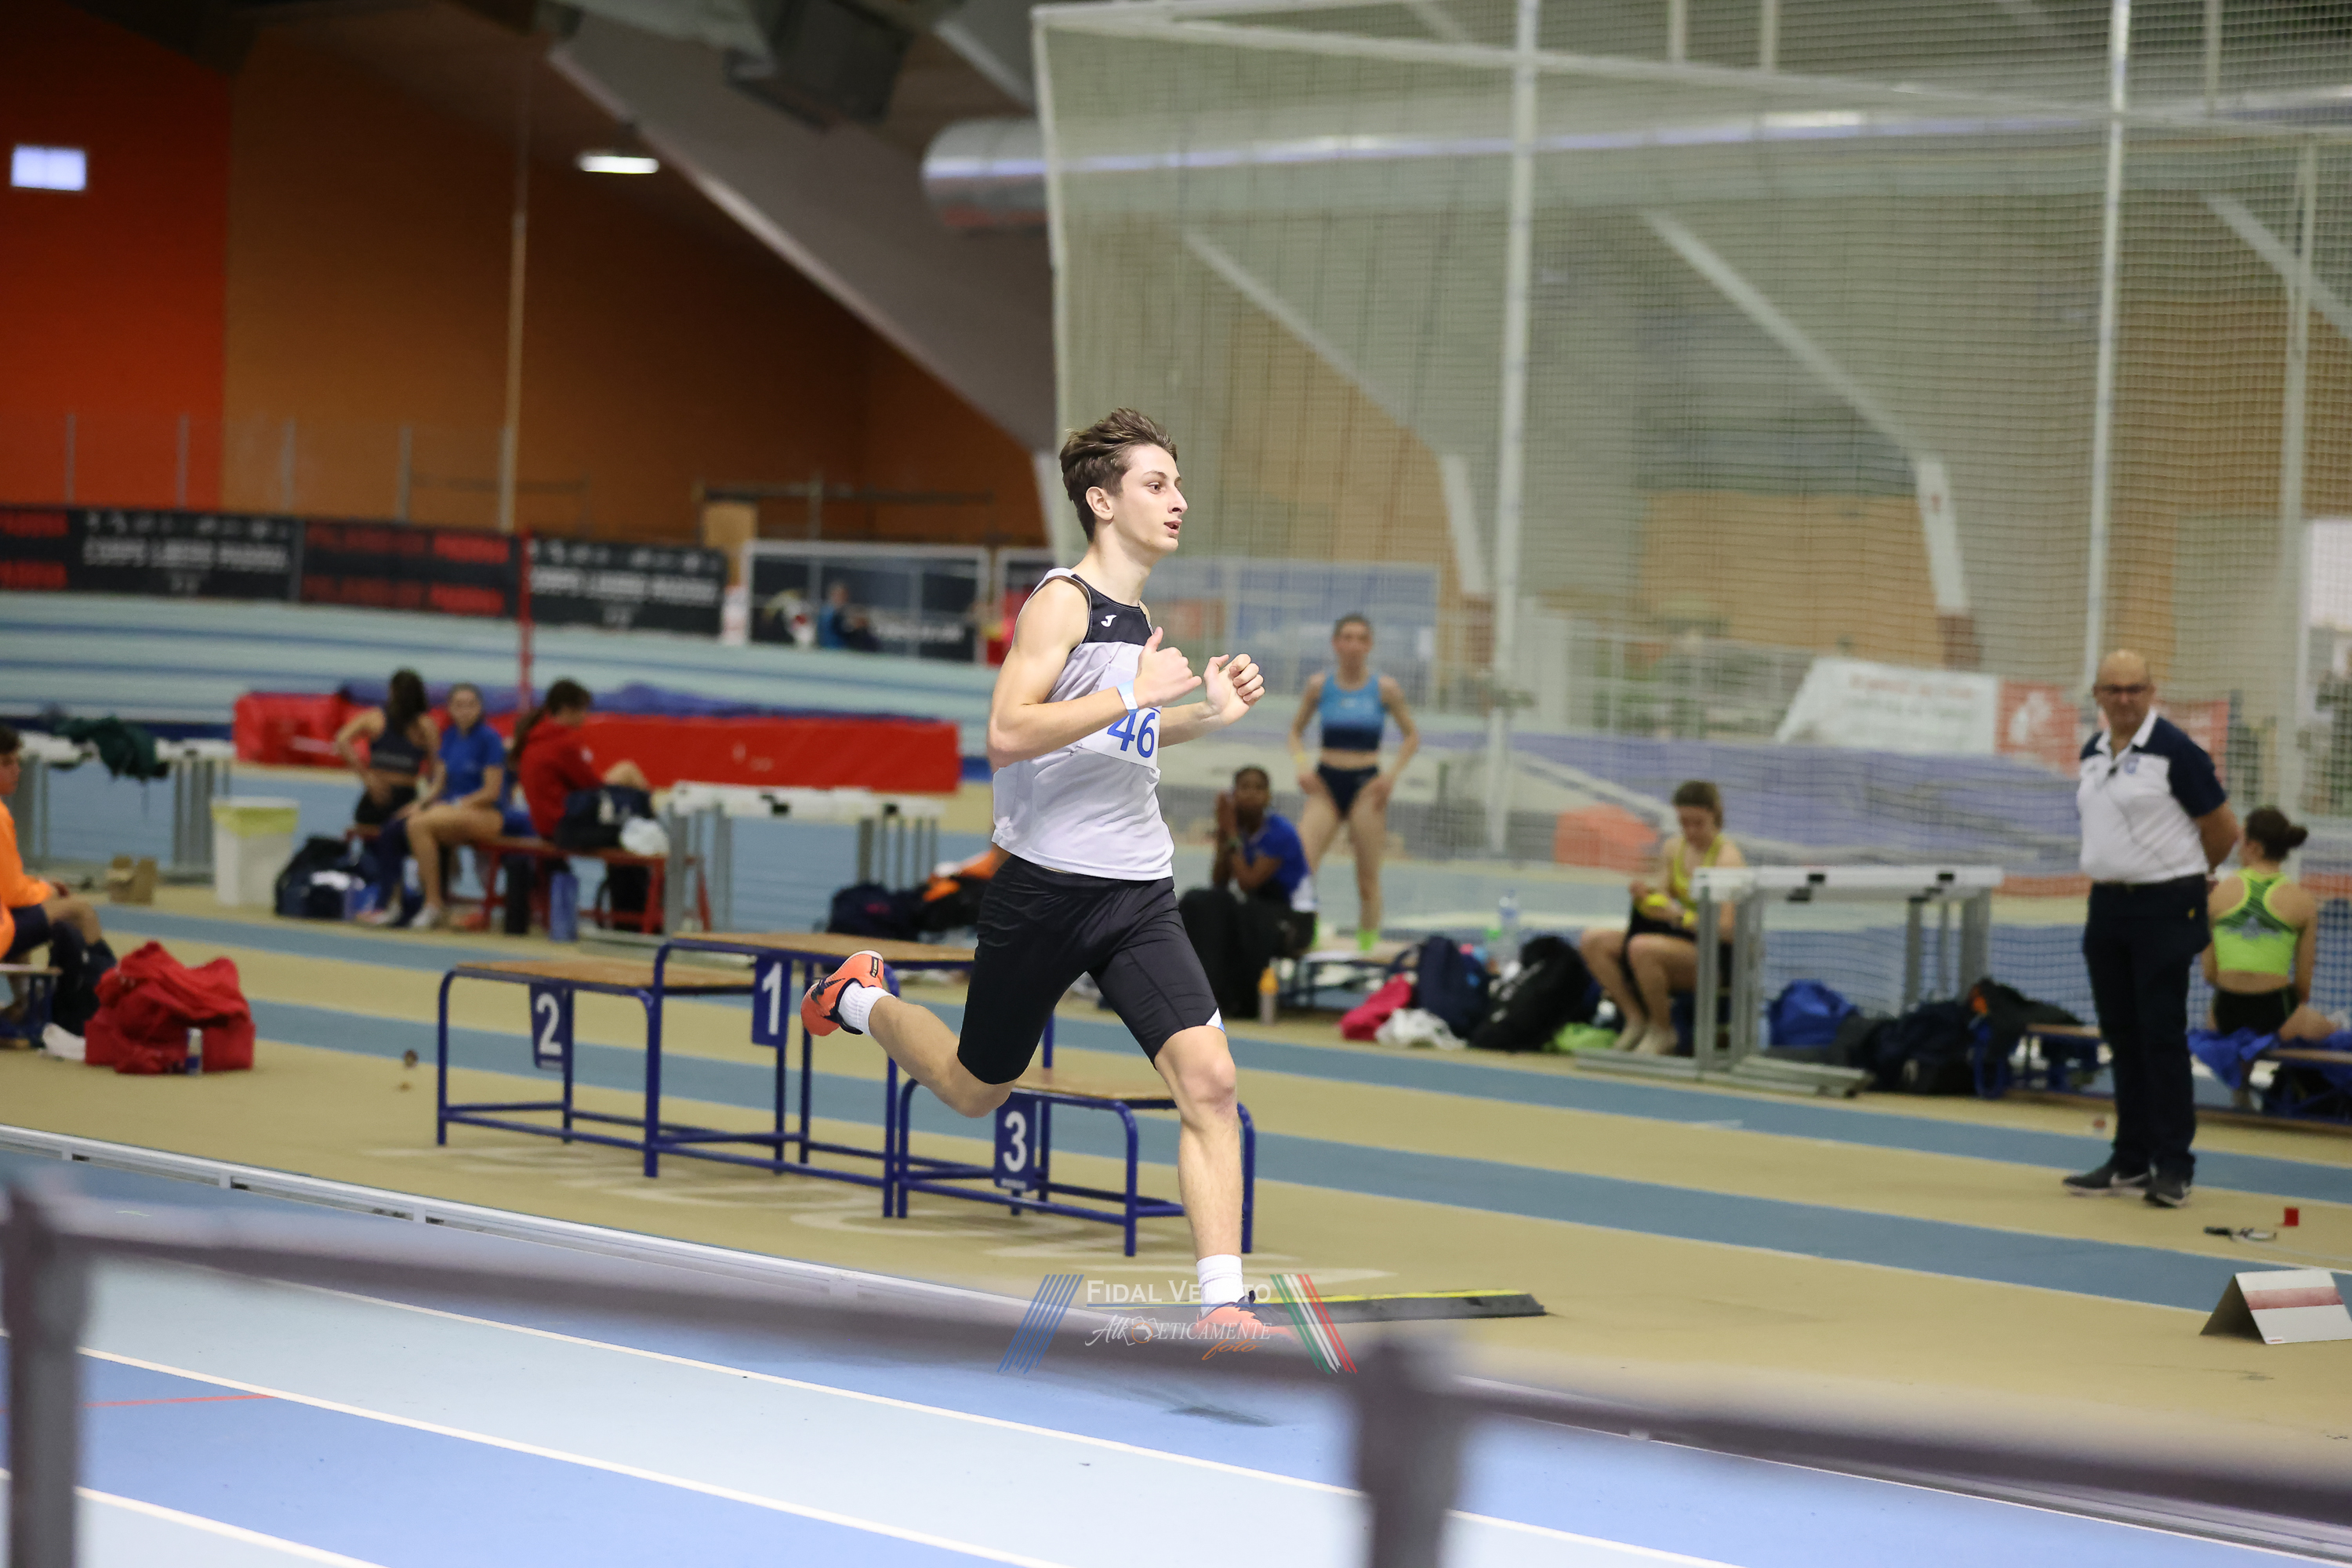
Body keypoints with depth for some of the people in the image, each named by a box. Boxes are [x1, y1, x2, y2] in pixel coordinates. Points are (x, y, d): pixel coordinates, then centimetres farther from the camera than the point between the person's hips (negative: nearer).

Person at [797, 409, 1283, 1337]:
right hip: (1046, 886, -6)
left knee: (1207, 1077, -14)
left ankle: (1221, 1308, -14)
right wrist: (1133, 696, -27)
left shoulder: (1138, 615, 13)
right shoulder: (1062, 602, -12)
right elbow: (1007, 735, -24)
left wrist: (1204, 715, 15)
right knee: (974, 1091, 13)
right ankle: (860, 1000, 44)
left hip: (1140, 894, 6)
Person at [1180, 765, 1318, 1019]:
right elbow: (1218, 884, -6)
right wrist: (1222, 834, -13)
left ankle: (1233, 1000, -22)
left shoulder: (1279, 832, -17)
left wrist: (1232, 835, -20)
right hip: (1254, 909, 6)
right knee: (1198, 904, -18)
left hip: (1293, 919, -6)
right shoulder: (1237, 828, 1)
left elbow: (1248, 883, -24)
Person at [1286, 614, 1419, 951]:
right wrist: (1302, 765, -3)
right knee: (1300, 863, -17)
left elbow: (1412, 736, 8)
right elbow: (1296, 731, 15)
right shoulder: (1319, 685, 3)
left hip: (1366, 784, -1)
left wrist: (1393, 775, -5)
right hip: (1327, 783, 1)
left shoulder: (1385, 688, -1)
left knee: (1368, 876, 2)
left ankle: (1367, 946, 11)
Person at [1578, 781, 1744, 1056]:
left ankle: (1663, 1031, -14)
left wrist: (1679, 916, -31)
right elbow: (1662, 907, 12)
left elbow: (1728, 930, -21)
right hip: (1680, 941, 8)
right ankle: (1635, 1018, -4)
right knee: (1594, 940, -8)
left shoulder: (1727, 857, -13)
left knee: (1642, 947, -35)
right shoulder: (1673, 848, 8)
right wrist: (1645, 895, -10)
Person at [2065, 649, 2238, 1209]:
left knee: (2162, 1035, -6)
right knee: (2121, 1036, 10)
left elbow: (2223, 828, -4)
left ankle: (2173, 1166, -2)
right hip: (2107, 906, 7)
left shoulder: (2174, 750, -10)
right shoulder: (2092, 752, 10)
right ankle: (2131, 1161, 18)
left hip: (2164, 910, -7)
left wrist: (2187, 876, 9)